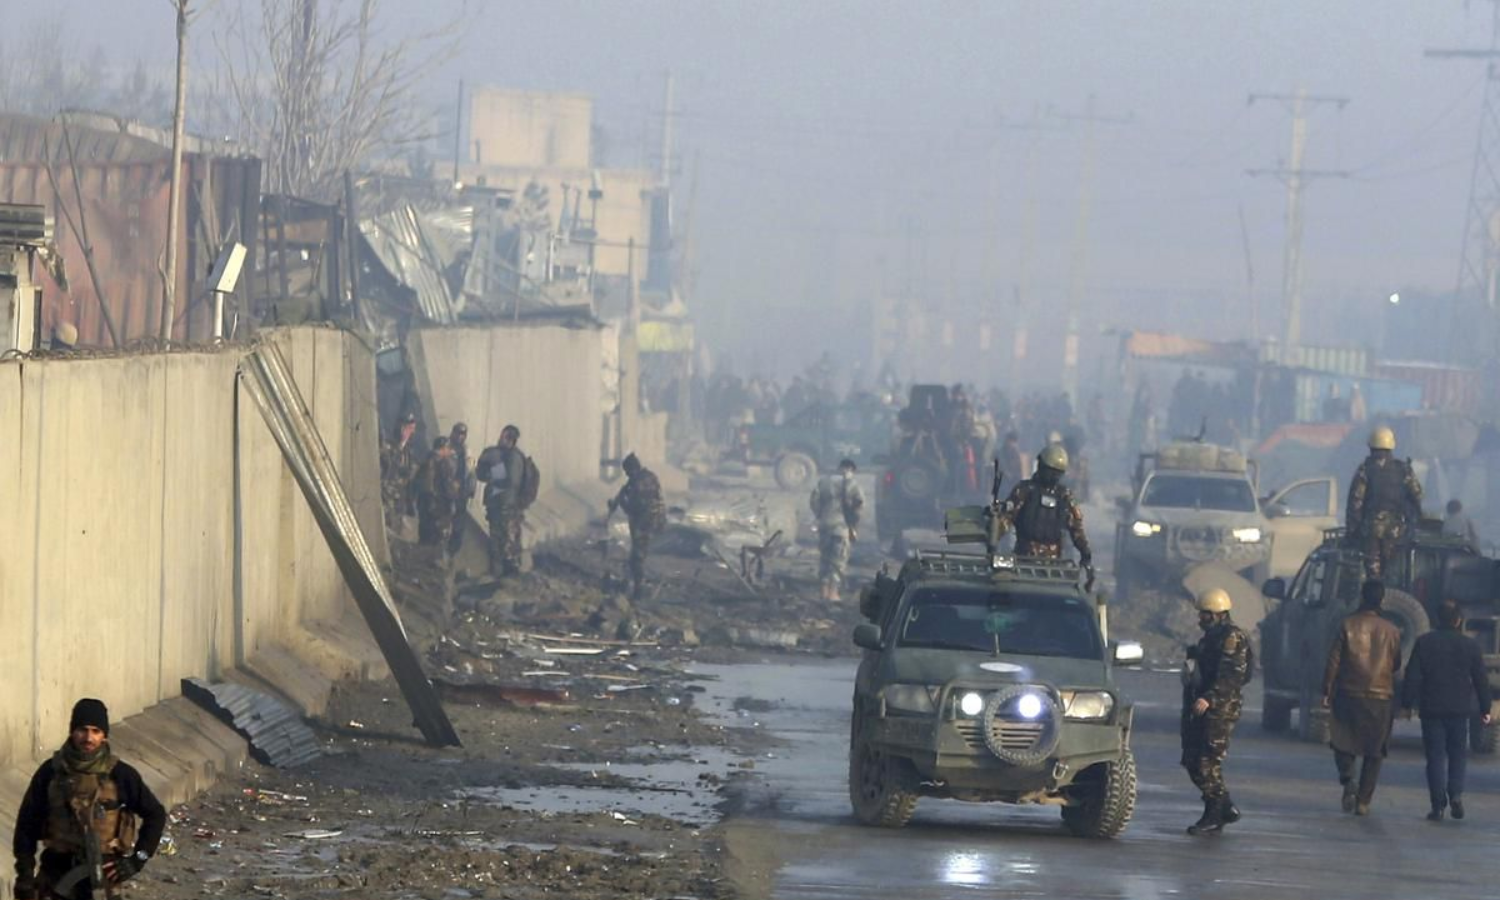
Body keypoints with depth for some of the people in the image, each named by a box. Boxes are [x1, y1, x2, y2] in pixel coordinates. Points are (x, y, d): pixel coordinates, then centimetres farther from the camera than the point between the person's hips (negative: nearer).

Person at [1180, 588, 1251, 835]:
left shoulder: (1232, 637, -12)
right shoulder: (1210, 637, 20)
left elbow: (1230, 675, -23)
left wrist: (1209, 698, -32)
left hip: (1219, 710, -10)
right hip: (1199, 708, 10)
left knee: (1207, 763, -10)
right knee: (1193, 761, 10)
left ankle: (1213, 818, -4)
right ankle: (1226, 807, 20)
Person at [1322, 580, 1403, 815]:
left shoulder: (1348, 625, -5)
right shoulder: (1391, 631, 0)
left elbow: (1333, 661, -5)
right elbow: (1397, 664, 11)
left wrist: (1327, 691, 2)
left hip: (1349, 695, -1)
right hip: (1381, 697, 1)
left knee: (1343, 743, 13)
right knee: (1373, 753, 9)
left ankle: (1348, 781, -13)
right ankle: (1363, 801, 5)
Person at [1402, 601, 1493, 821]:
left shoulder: (1424, 642, -1)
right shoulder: (1471, 646, 0)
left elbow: (1412, 676, -4)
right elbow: (1481, 679, 4)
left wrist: (1407, 703, 2)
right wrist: (1485, 709, 12)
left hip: (1432, 709, 0)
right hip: (1460, 709, 0)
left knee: (1436, 756, 3)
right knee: (1458, 754, 13)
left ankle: (1438, 805, -3)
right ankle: (1456, 795, -7)